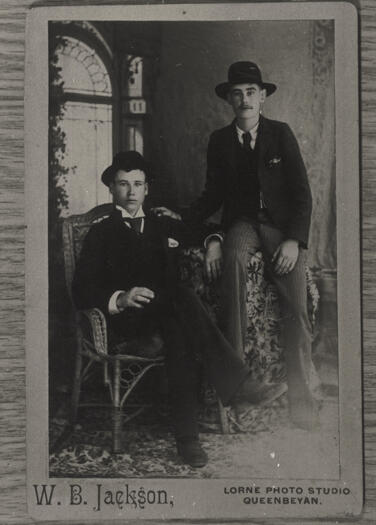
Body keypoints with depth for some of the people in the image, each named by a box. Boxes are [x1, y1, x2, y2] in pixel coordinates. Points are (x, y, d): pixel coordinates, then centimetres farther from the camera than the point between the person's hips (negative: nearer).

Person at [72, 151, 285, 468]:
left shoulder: (164, 227, 25)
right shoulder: (102, 234, 13)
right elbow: (82, 291, 0)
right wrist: (120, 298, -19)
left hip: (166, 315, 4)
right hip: (126, 321, -3)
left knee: (179, 330, -34)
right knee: (183, 300, -34)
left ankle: (187, 436, -40)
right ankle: (240, 384, -34)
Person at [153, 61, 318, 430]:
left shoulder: (281, 133, 4)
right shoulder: (219, 141, 10)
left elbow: (301, 193, -1)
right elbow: (213, 195, 16)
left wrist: (295, 240, -15)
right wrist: (183, 218, -2)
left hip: (282, 224, 0)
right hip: (242, 223, 1)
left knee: (296, 310, -23)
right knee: (233, 255, -38)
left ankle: (300, 396, -11)